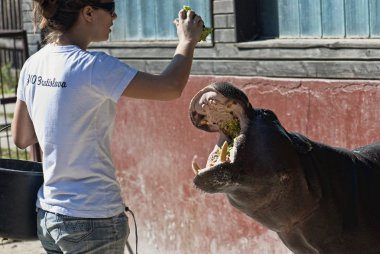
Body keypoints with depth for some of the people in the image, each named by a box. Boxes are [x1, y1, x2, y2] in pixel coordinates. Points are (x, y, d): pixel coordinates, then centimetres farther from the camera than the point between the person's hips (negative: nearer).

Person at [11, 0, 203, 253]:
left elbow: (21, 138, 12)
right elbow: (170, 88, -16)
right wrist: (188, 41, 0)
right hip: (93, 221, -7)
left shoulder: (33, 65, 3)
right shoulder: (92, 66, -19)